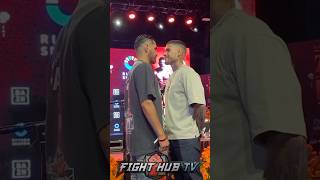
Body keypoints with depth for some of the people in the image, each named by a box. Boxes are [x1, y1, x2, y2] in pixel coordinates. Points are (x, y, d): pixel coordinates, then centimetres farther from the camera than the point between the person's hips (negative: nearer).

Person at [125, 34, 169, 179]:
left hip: (136, 139, 10)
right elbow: (146, 103, -20)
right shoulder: (144, 67, -10)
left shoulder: (133, 70, 19)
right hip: (147, 140, -10)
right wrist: (162, 136, -19)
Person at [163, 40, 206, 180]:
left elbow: (200, 106, -18)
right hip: (172, 138, 9)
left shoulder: (187, 73, -10)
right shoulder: (172, 77, 17)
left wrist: (194, 132, -9)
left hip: (185, 138, -9)